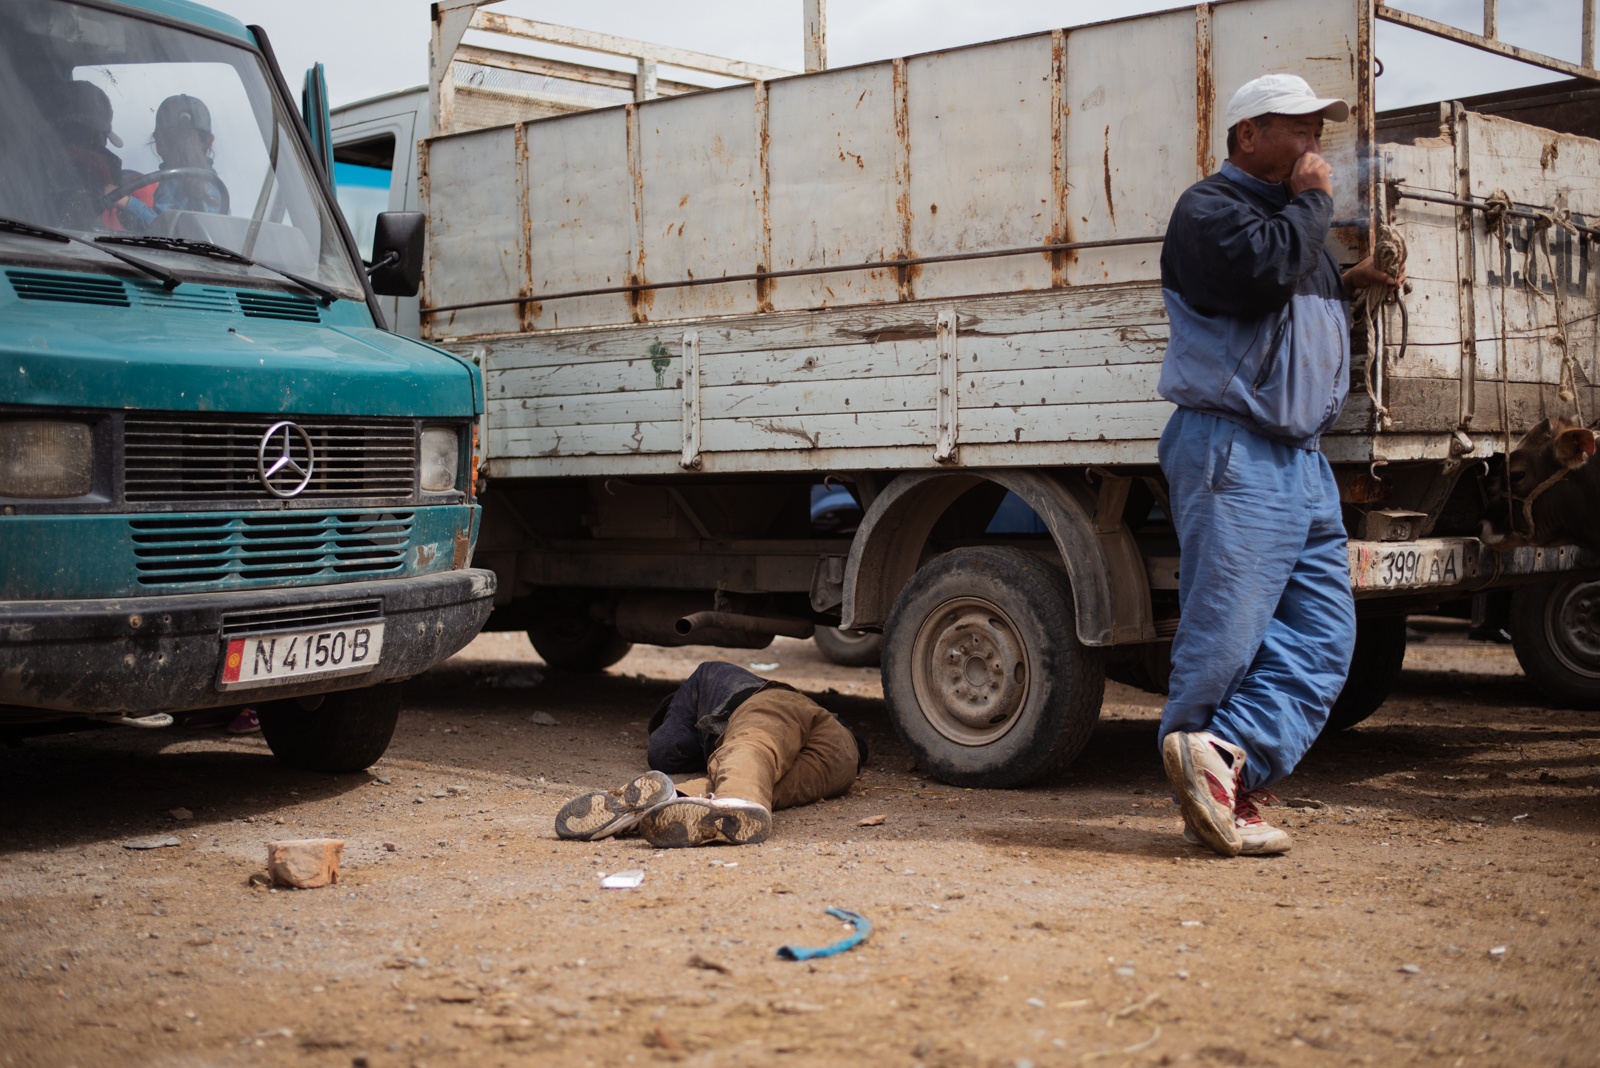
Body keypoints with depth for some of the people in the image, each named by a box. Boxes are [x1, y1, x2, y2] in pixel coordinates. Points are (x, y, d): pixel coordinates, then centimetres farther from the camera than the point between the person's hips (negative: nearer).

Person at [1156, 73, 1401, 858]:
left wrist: (1349, 287, 18)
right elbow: (1263, 266, -24)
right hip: (1231, 450, -9)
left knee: (1321, 633, 0)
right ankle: (1207, 794, 3)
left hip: (1299, 456, 9)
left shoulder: (1293, 216, 24)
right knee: (1226, 632, -6)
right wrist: (1312, 201, -8)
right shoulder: (1210, 208, -4)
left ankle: (1226, 761, -6)